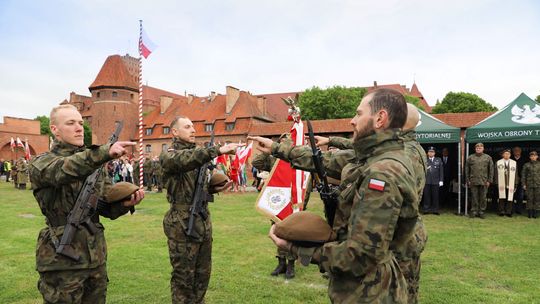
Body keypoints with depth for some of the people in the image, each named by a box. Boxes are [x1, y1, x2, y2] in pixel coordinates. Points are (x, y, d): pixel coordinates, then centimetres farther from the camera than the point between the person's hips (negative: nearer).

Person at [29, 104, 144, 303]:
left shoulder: (93, 163, 9)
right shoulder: (41, 164, -6)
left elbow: (106, 208, 8)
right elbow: (64, 170, -30)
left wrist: (125, 204, -15)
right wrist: (105, 152, -45)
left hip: (96, 257, 5)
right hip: (62, 260, -5)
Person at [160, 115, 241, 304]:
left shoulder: (198, 153, 14)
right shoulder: (168, 155, -7)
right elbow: (184, 160, -32)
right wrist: (217, 150, -40)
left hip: (204, 221, 7)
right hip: (183, 224, -7)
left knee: (203, 273, 16)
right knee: (183, 276, 4)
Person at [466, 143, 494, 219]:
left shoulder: (488, 158, 6)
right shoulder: (470, 158, 6)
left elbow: (491, 170, 6)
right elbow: (467, 170, 7)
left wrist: (489, 180, 0)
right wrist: (468, 180, 2)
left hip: (484, 182, 0)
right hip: (473, 181, 0)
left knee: (483, 197, 4)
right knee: (474, 197, 3)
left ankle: (481, 212, 13)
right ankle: (474, 211, 11)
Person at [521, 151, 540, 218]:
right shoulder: (526, 165, 5)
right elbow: (523, 175, 6)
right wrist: (524, 184, 0)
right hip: (529, 185, -1)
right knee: (529, 199, 0)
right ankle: (530, 213, 7)